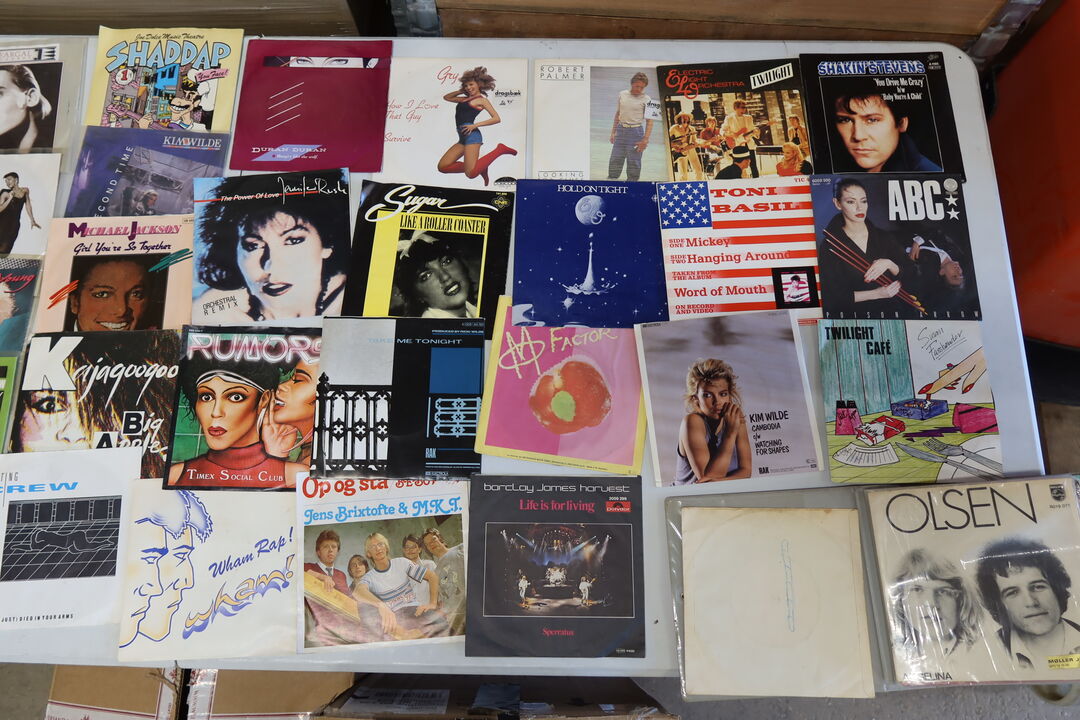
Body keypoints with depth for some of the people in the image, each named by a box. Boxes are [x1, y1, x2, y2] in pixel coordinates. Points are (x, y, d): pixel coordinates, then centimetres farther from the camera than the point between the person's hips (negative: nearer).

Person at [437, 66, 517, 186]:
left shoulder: (482, 100, 3)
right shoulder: (466, 99, 24)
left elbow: (497, 118, -8)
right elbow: (446, 97, 38)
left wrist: (475, 125, -14)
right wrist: (461, 91, 26)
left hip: (472, 135, -8)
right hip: (463, 137, 8)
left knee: (471, 174, -22)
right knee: (442, 167, 4)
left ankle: (499, 150, -4)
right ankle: (479, 167, 7)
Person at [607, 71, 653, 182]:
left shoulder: (646, 99, -4)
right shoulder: (622, 94, 7)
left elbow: (649, 121, -5)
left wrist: (645, 140, -13)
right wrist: (613, 132, 14)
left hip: (636, 131, -3)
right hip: (621, 130, 3)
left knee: (633, 162, 1)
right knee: (615, 160, 5)